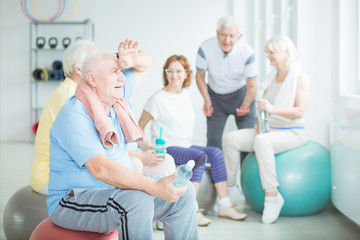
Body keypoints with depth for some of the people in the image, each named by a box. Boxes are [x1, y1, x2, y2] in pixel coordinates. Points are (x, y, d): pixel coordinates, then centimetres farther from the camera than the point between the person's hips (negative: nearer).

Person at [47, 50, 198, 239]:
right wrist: (154, 187, -40)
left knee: (183, 192, -3)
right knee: (137, 200, -36)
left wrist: (132, 59, -5)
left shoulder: (115, 99, 5)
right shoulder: (74, 117, -21)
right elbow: (100, 169, -33)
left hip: (115, 191, 9)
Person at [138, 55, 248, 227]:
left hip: (185, 146, 7)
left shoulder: (186, 96, 12)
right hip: (166, 149, -7)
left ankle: (225, 206, -14)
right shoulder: (158, 99, -8)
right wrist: (149, 149, -16)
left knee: (216, 153, -14)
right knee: (200, 156, -29)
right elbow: (139, 127, -6)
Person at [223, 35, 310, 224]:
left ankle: (272, 195, -31)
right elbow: (263, 105, 18)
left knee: (261, 141, -37)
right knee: (231, 138, -10)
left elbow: (299, 111, -19)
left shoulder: (300, 78, -9)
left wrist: (272, 109, -31)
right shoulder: (272, 77, 13)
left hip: (292, 133, -7)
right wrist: (259, 126, 1)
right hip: (269, 130, 7)